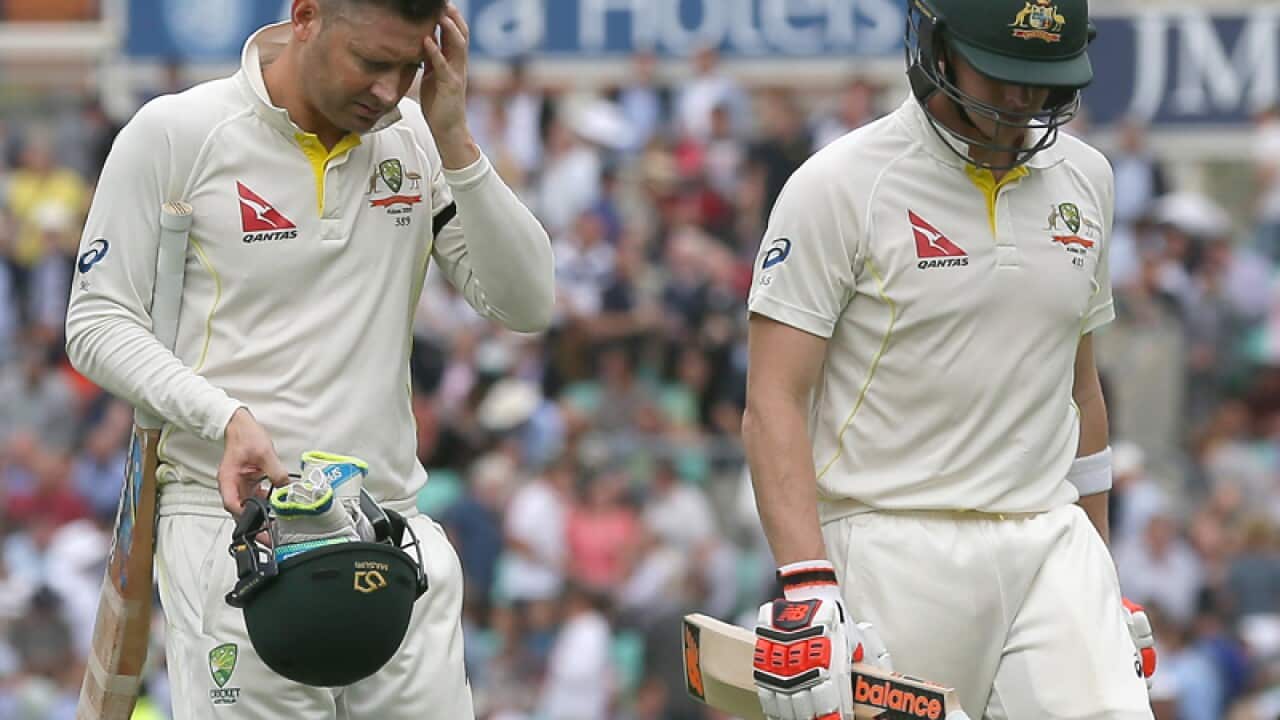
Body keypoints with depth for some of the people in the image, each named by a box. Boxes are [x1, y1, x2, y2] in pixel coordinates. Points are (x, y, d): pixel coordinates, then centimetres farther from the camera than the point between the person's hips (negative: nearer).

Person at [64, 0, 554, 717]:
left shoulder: (416, 141, 9)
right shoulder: (175, 133, -2)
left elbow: (527, 304, 4)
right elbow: (98, 323, -1)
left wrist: (453, 139, -6)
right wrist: (226, 418, -17)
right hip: (235, 518, -4)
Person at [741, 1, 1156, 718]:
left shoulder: (1083, 179, 11)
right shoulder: (839, 187, -7)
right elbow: (775, 405, -12)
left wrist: (1104, 581, 22)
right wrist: (809, 587, -23)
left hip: (1050, 547, 4)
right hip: (895, 553, -4)